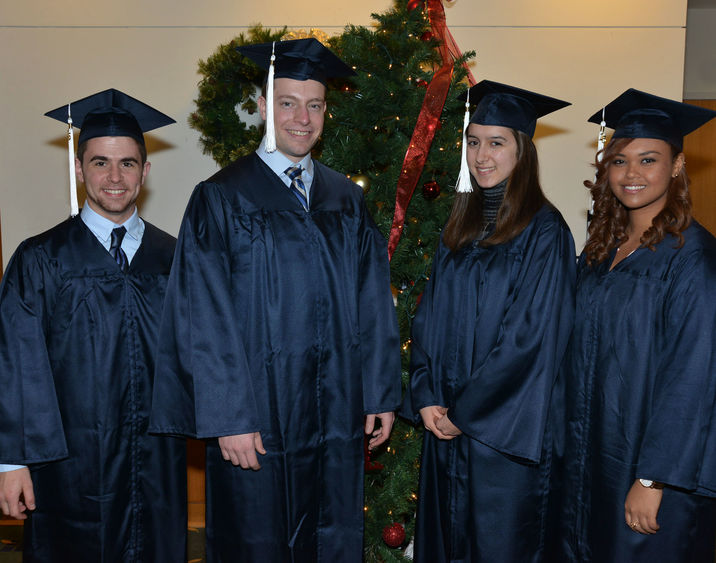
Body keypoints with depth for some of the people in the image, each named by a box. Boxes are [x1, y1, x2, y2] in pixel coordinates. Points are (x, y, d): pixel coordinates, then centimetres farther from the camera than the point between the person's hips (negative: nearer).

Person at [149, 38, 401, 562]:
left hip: (337, 417, 4)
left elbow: (374, 302, 7)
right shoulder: (222, 199, -6)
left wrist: (382, 393, 4)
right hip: (257, 421, -4)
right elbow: (206, 320, -11)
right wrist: (228, 419, -15)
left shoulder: (348, 199, 7)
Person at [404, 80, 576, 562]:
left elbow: (531, 337, -16)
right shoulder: (461, 225, 7)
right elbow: (430, 317, 7)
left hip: (506, 426, -6)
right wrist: (426, 397, -4)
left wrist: (467, 411, -13)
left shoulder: (543, 231, -12)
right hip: (446, 419, 6)